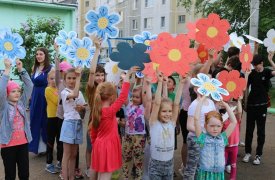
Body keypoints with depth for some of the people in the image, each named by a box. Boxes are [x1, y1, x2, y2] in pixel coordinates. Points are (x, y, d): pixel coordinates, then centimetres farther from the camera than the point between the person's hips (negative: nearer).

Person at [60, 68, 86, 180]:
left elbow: (85, 108, 15)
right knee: (67, 154, -2)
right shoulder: (64, 92, -9)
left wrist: (81, 107, -10)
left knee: (74, 154, 12)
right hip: (69, 123, -6)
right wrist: (79, 76, -28)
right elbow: (74, 95, -31)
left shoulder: (80, 93, 9)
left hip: (78, 123, 6)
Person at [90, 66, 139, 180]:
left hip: (100, 145, 8)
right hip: (108, 147, -8)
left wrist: (95, 145, 22)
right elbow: (123, 97, -20)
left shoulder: (96, 111, 2)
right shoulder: (110, 111, -20)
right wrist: (127, 77, -15)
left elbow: (93, 132, 10)